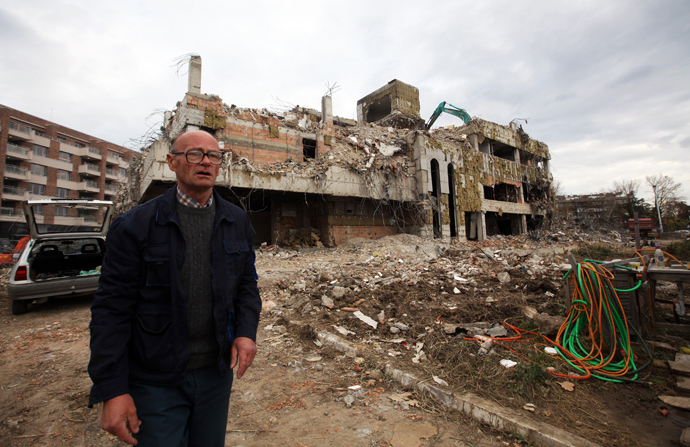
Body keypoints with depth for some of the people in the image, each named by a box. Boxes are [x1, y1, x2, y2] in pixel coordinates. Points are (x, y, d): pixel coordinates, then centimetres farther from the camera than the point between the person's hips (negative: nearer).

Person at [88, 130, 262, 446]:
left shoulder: (237, 222, 2)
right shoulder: (134, 226, -9)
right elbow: (112, 309, -10)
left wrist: (246, 331, -9)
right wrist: (112, 390, -12)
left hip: (216, 372, 4)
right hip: (156, 381, -3)